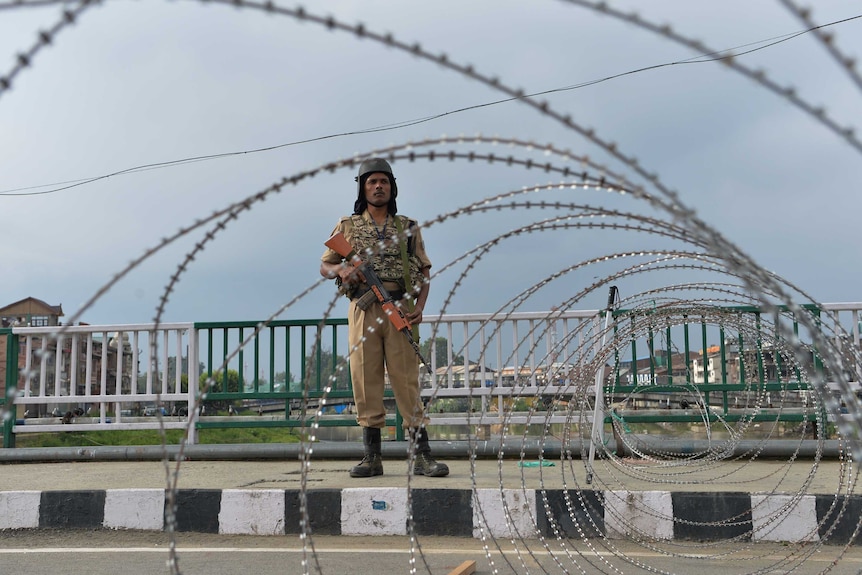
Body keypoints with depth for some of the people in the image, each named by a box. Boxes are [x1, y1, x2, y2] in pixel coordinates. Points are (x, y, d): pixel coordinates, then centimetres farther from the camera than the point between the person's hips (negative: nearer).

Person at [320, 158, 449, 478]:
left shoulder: (408, 227, 13)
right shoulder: (347, 226, 14)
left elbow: (424, 271, 12)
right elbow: (324, 266, 14)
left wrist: (419, 306, -3)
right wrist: (340, 270, -9)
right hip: (363, 309, 1)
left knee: (407, 379, -3)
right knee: (365, 379, 0)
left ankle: (422, 455, 0)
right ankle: (372, 457, 8)